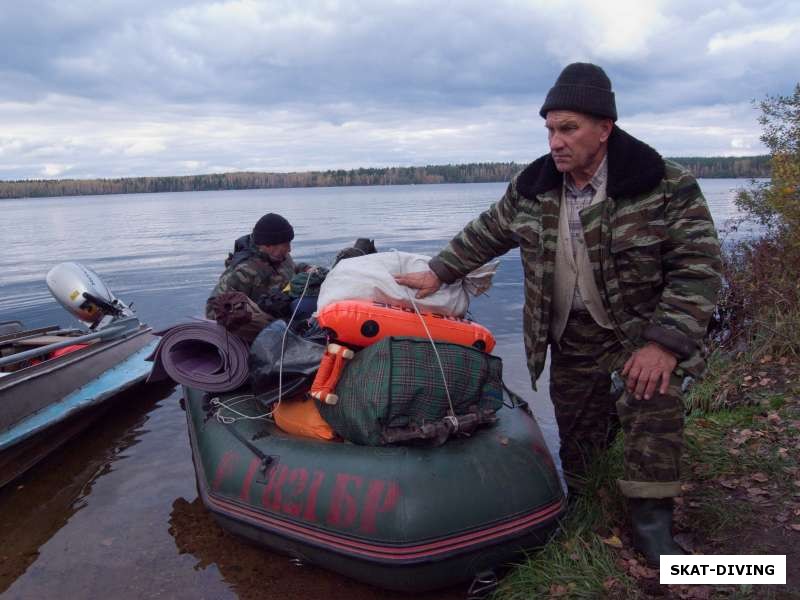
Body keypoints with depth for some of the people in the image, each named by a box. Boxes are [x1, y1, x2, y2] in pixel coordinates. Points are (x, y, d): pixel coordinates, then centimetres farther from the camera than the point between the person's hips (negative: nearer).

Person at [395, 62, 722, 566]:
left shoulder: (666, 186, -17)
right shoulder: (532, 188, -3)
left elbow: (698, 268, -18)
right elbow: (485, 235, 11)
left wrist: (665, 342, -26)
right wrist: (438, 273, 9)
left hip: (643, 328, -3)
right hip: (571, 334, 4)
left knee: (653, 400, -24)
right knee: (576, 423, 10)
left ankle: (652, 524, -7)